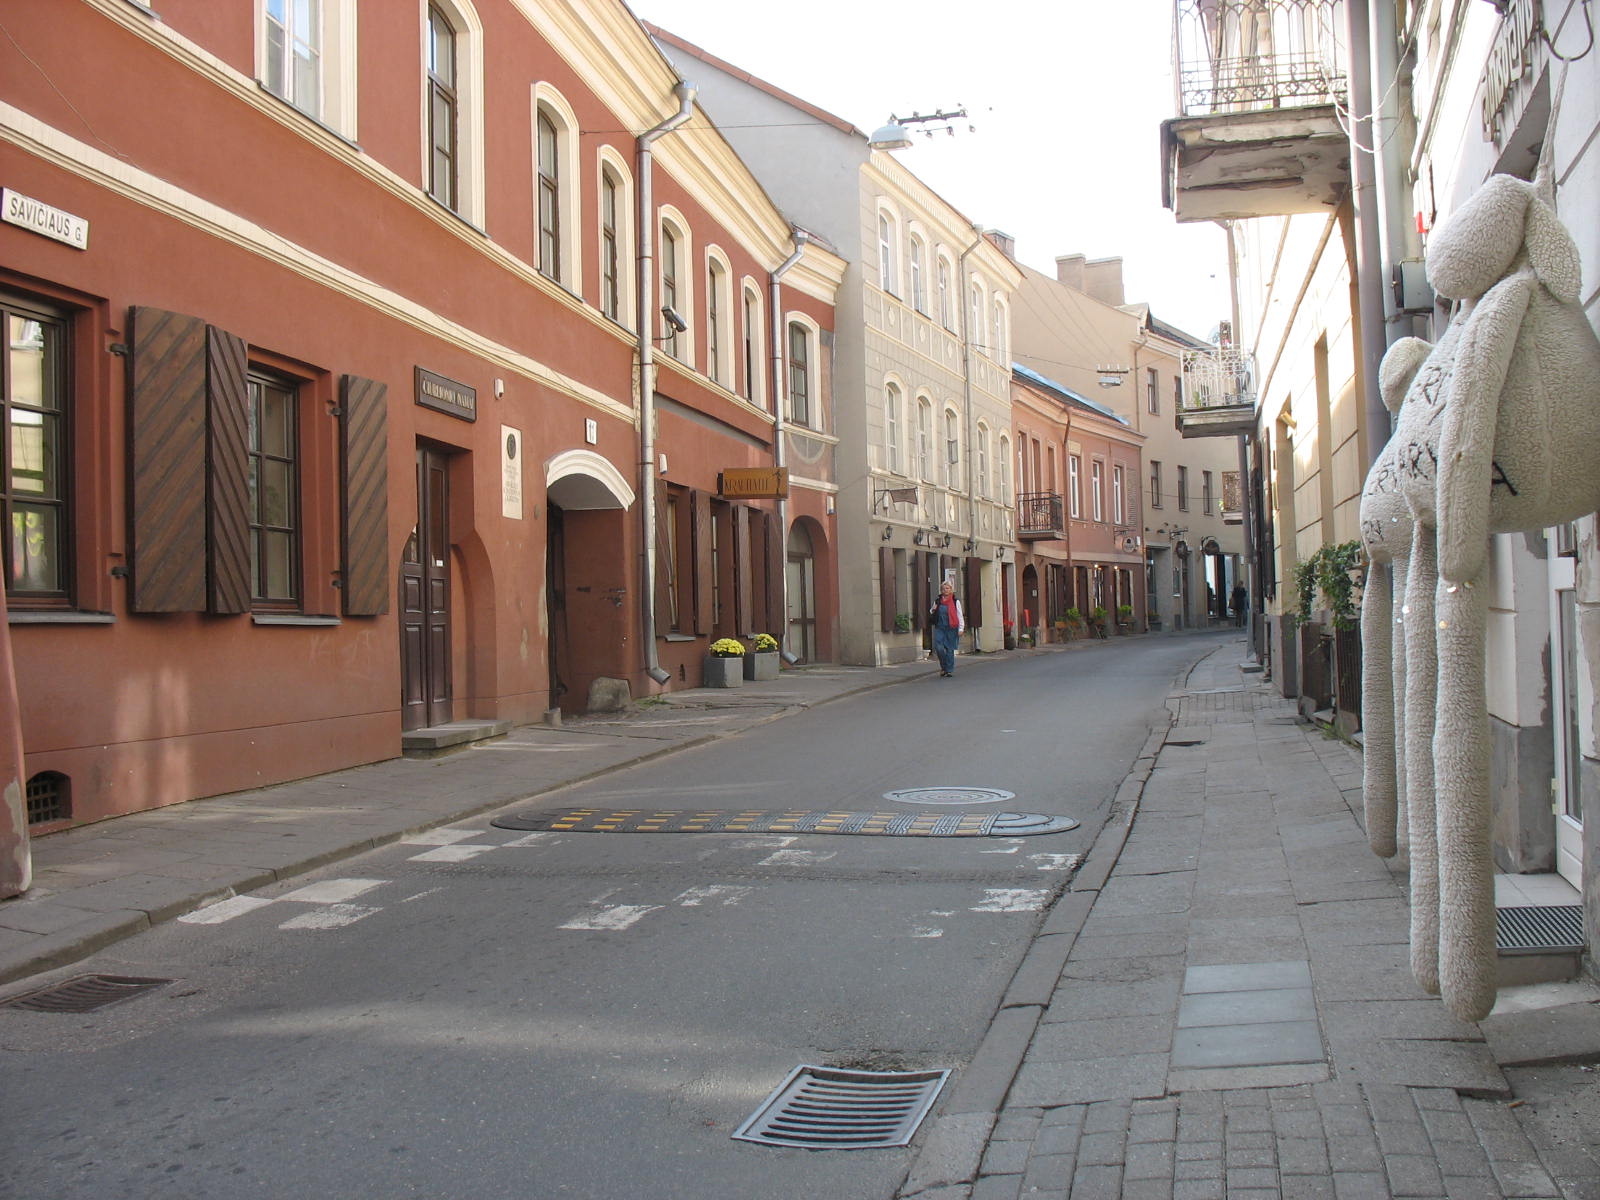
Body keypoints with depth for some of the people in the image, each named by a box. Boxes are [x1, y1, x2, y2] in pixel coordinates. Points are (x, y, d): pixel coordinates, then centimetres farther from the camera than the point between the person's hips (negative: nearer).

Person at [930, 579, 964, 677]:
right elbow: (931, 613, 24)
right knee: (938, 647, -10)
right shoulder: (937, 601, 11)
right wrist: (933, 610, 0)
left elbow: (960, 616, 2)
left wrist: (961, 629, -5)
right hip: (939, 628, 2)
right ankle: (943, 666, 11)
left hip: (951, 629, -2)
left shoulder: (956, 602, 2)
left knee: (950, 649, -1)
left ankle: (949, 670, 9)